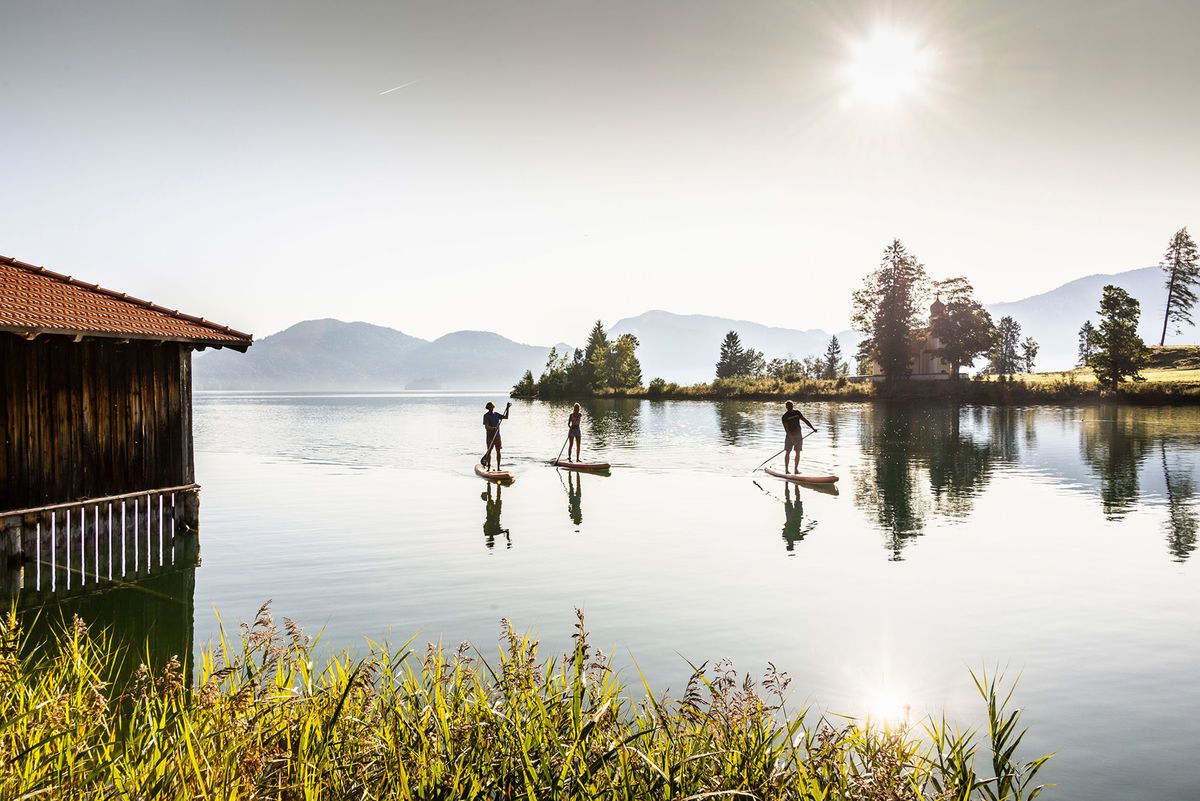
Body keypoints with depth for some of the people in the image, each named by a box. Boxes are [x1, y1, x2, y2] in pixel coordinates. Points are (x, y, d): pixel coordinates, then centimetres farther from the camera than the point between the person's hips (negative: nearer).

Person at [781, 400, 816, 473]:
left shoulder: (797, 412, 5)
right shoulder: (785, 416, -10)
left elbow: (804, 420, 7)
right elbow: (786, 428, -18)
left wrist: (813, 428, -1)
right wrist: (791, 438, -28)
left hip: (798, 435, 4)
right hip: (790, 436, -4)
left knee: (798, 453, 4)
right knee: (787, 452, -2)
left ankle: (796, 469, 10)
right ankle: (786, 469, 5)